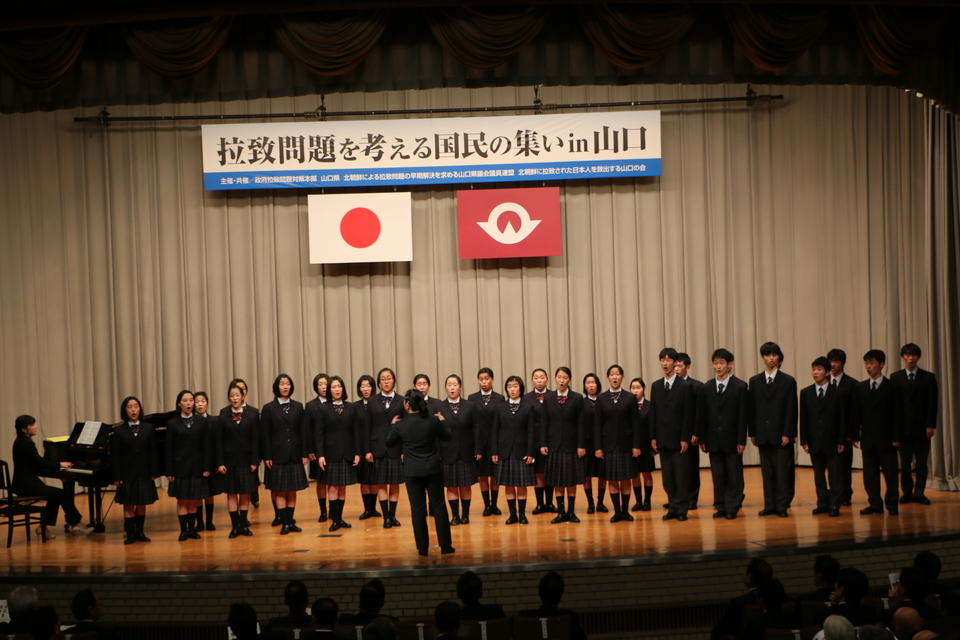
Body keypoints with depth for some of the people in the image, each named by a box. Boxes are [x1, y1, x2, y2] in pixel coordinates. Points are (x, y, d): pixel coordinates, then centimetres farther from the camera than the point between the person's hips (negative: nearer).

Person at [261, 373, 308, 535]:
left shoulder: (298, 407, 8)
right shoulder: (269, 408, 0)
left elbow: (303, 431, 6)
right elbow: (264, 434, -3)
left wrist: (305, 453, 1)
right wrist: (266, 457, -8)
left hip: (294, 454, 3)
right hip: (277, 454, -3)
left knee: (292, 490, 6)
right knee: (279, 490, -1)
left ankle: (290, 521, 12)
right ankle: (284, 523, 2)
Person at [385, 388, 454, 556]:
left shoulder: (400, 425, -11)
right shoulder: (433, 421, -9)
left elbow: (389, 442, 5)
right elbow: (446, 437, 6)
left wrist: (393, 426, 21)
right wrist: (442, 422, 22)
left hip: (412, 471, -1)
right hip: (433, 469, 1)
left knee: (417, 508, 6)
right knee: (439, 505, 8)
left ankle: (422, 547, 9)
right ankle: (445, 545, 10)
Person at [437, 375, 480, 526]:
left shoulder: (470, 406, 3)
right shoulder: (438, 407, 1)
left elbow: (476, 430, 1)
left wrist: (477, 450, -4)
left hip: (466, 453, 0)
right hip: (448, 454, 0)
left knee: (466, 486, 6)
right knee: (451, 486, 3)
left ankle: (465, 515, 15)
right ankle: (455, 516, 11)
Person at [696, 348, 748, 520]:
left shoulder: (740, 387, -2)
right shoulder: (705, 388, 8)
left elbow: (744, 415, -4)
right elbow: (701, 415, 8)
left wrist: (741, 440, -10)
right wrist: (702, 439, 2)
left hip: (732, 440, -3)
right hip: (714, 440, 3)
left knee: (734, 475, 1)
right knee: (718, 476, 6)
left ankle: (732, 508, 6)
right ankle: (720, 507, 12)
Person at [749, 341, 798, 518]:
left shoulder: (788, 381, 2)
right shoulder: (755, 381, 10)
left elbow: (792, 410, -3)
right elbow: (752, 409, 9)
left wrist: (787, 433, -10)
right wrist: (753, 433, 3)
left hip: (781, 434, -3)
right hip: (763, 434, 3)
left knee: (782, 471, -3)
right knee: (767, 471, 5)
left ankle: (782, 505, 1)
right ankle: (770, 505, 10)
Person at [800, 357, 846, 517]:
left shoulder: (837, 393, 0)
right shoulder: (805, 393, 7)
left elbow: (842, 418, -1)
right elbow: (803, 418, 6)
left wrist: (842, 441, -6)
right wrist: (804, 440, 0)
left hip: (832, 441, -2)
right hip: (815, 441, 2)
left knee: (835, 474, -1)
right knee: (819, 474, 8)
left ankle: (834, 505, 4)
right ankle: (822, 503, 15)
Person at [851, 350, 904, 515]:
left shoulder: (892, 388, -1)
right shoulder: (861, 388, 10)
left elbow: (898, 415, -3)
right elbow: (856, 414, 9)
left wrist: (897, 437, -10)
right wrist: (855, 435, 1)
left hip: (886, 439, -4)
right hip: (867, 438, 4)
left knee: (890, 472, 1)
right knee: (869, 473, 5)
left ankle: (892, 504, 8)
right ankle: (875, 503, 12)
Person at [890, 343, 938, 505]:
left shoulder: (928, 377, 6)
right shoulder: (895, 378, 7)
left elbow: (933, 403, 2)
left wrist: (930, 425, -7)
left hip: (922, 426, 0)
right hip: (903, 425, 0)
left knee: (922, 462, 1)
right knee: (905, 462, 1)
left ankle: (919, 493, 6)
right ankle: (907, 492, 8)